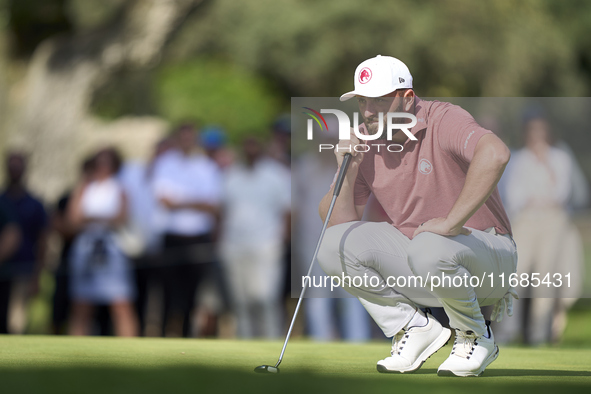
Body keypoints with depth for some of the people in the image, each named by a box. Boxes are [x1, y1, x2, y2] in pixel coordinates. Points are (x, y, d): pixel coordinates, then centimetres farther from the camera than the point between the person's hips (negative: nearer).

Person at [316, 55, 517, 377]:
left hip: (483, 251, -6)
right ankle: (415, 329, -1)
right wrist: (347, 172, -17)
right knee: (332, 245, -12)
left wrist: (451, 222, -39)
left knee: (428, 250, -39)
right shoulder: (363, 142, -1)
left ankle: (476, 336, -10)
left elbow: (494, 154, -42)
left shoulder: (443, 121, -20)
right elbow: (337, 222, 0)